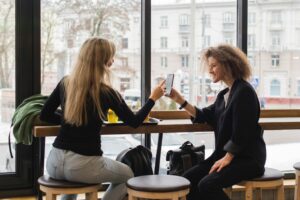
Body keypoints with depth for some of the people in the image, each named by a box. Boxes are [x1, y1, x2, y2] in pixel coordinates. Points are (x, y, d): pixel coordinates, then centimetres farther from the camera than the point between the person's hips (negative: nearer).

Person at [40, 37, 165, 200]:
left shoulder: (65, 83, 3)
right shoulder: (106, 93, -10)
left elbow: (44, 115, 11)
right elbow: (134, 122, 2)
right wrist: (153, 98, 14)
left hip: (55, 162, 5)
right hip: (84, 164, -5)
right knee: (127, 176, 24)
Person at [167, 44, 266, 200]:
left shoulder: (244, 92, -14)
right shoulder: (224, 95, 15)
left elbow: (242, 132, -19)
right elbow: (205, 116, 19)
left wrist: (227, 158, -16)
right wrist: (180, 100, 9)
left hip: (248, 158, -9)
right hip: (226, 154, 9)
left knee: (208, 185, -26)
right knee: (188, 179, -5)